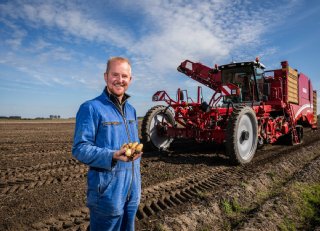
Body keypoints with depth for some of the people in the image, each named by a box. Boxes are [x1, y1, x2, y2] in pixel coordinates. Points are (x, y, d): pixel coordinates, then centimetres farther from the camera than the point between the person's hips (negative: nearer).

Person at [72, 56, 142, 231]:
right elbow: (80, 149, -18)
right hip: (108, 191, -7)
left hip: (133, 189, 7)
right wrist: (112, 156, -31)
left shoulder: (131, 110, 10)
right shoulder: (91, 108, -14)